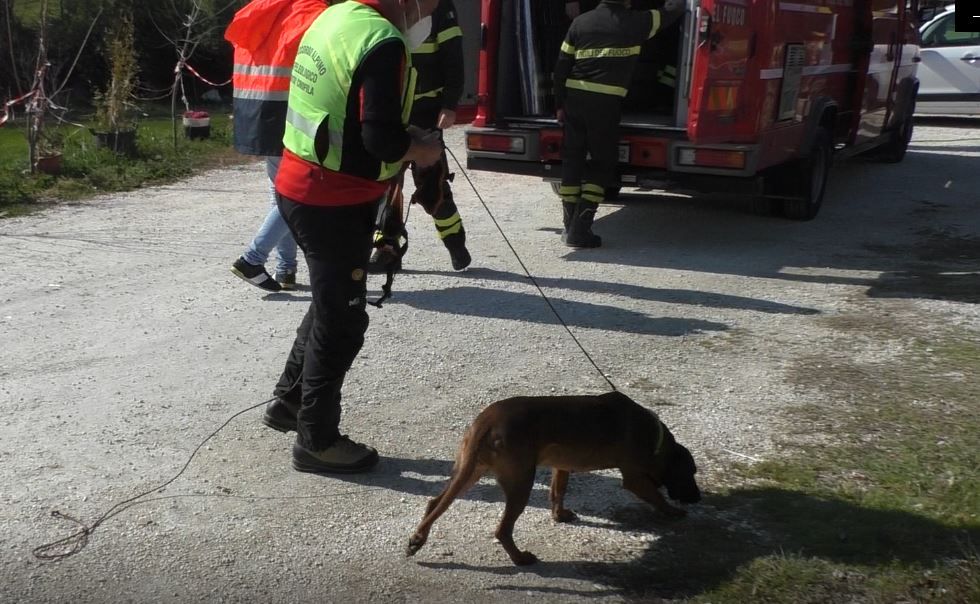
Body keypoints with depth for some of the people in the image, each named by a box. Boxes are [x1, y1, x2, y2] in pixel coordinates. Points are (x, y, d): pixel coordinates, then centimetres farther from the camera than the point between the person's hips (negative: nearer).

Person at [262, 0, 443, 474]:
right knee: (342, 323, 4)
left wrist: (402, 134, 9)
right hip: (334, 204, -9)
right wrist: (419, 150, -5)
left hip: (300, 187, 9)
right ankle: (317, 442, 16)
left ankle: (288, 402, 36)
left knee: (330, 306, 24)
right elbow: (381, 137, -26)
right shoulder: (383, 42, -20)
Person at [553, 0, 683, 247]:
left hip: (574, 97, 4)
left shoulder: (580, 22, 11)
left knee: (572, 161, 11)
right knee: (600, 164, 4)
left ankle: (570, 227, 13)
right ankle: (580, 230, -4)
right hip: (606, 102, -3)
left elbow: (561, 66, 8)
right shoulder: (635, 22, 3)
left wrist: (560, 104, 13)